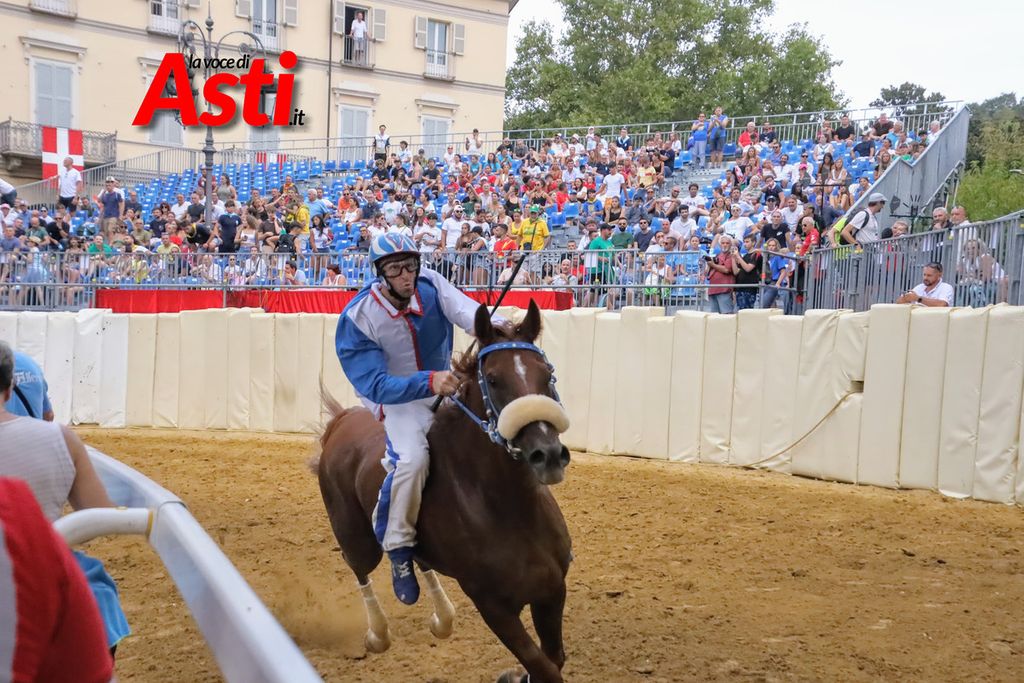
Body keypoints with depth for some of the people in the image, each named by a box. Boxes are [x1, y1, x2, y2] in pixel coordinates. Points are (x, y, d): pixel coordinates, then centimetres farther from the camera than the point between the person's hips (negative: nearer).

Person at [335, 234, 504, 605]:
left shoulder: (430, 285, -12)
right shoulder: (358, 318, -22)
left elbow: (466, 310, -30)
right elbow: (375, 385, -28)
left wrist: (497, 326, -53)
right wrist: (428, 382, -44)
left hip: (446, 384, 5)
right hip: (396, 400, -5)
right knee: (412, 458, -32)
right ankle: (399, 549, -13)